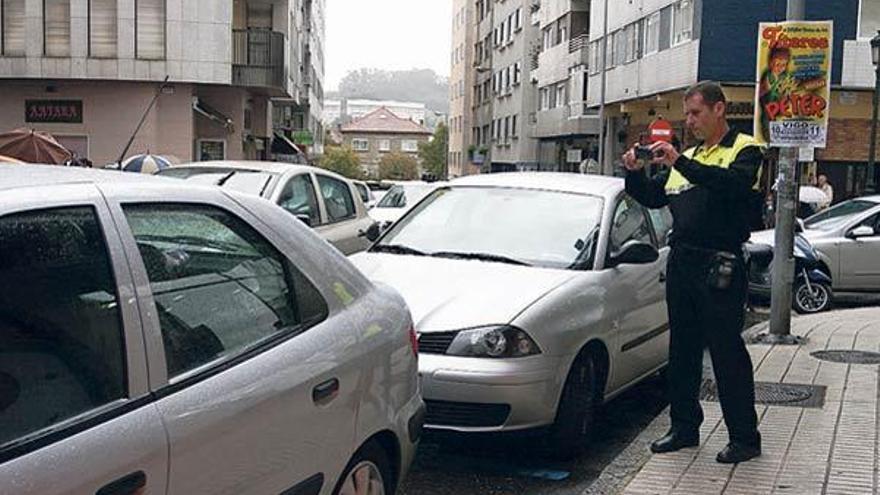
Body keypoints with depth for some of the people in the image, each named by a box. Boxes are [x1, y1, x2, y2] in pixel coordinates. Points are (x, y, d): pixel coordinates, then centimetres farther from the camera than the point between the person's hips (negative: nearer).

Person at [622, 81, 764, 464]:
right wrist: (635, 174, 1)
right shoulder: (689, 157, 20)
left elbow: (734, 183, -24)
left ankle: (745, 438, 5)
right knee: (682, 350, 12)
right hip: (681, 261, 7)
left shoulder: (745, 150, -2)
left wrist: (680, 163, -29)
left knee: (727, 353, -4)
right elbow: (653, 197, 20)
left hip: (720, 266, -7)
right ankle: (685, 428, 22)